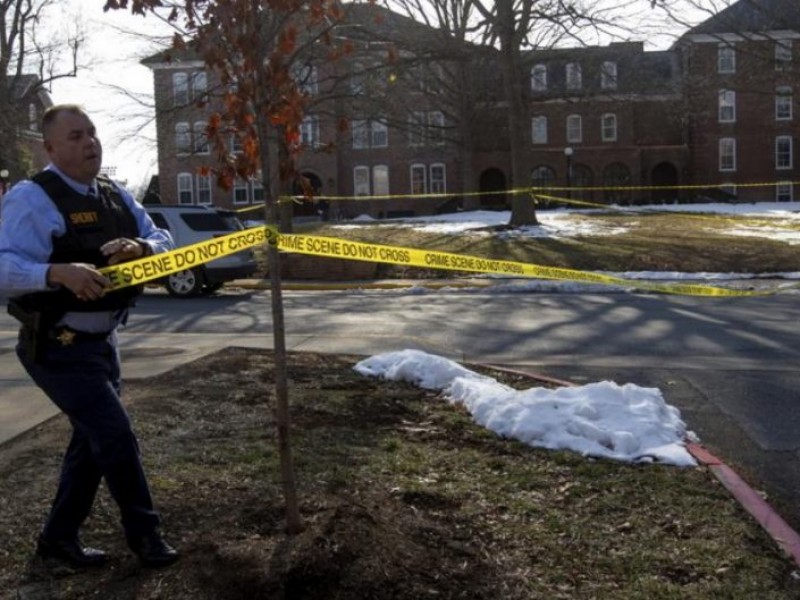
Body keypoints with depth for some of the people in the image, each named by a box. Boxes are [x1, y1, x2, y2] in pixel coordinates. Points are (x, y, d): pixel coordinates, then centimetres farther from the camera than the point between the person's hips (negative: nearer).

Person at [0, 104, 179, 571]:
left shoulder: (117, 197, 8)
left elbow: (165, 242, 5)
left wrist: (142, 247, -18)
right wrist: (60, 272, -45)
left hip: (102, 342, 9)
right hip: (60, 348, -9)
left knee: (94, 439, 15)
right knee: (117, 435, -8)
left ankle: (59, 540, 31)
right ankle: (144, 532, 12)